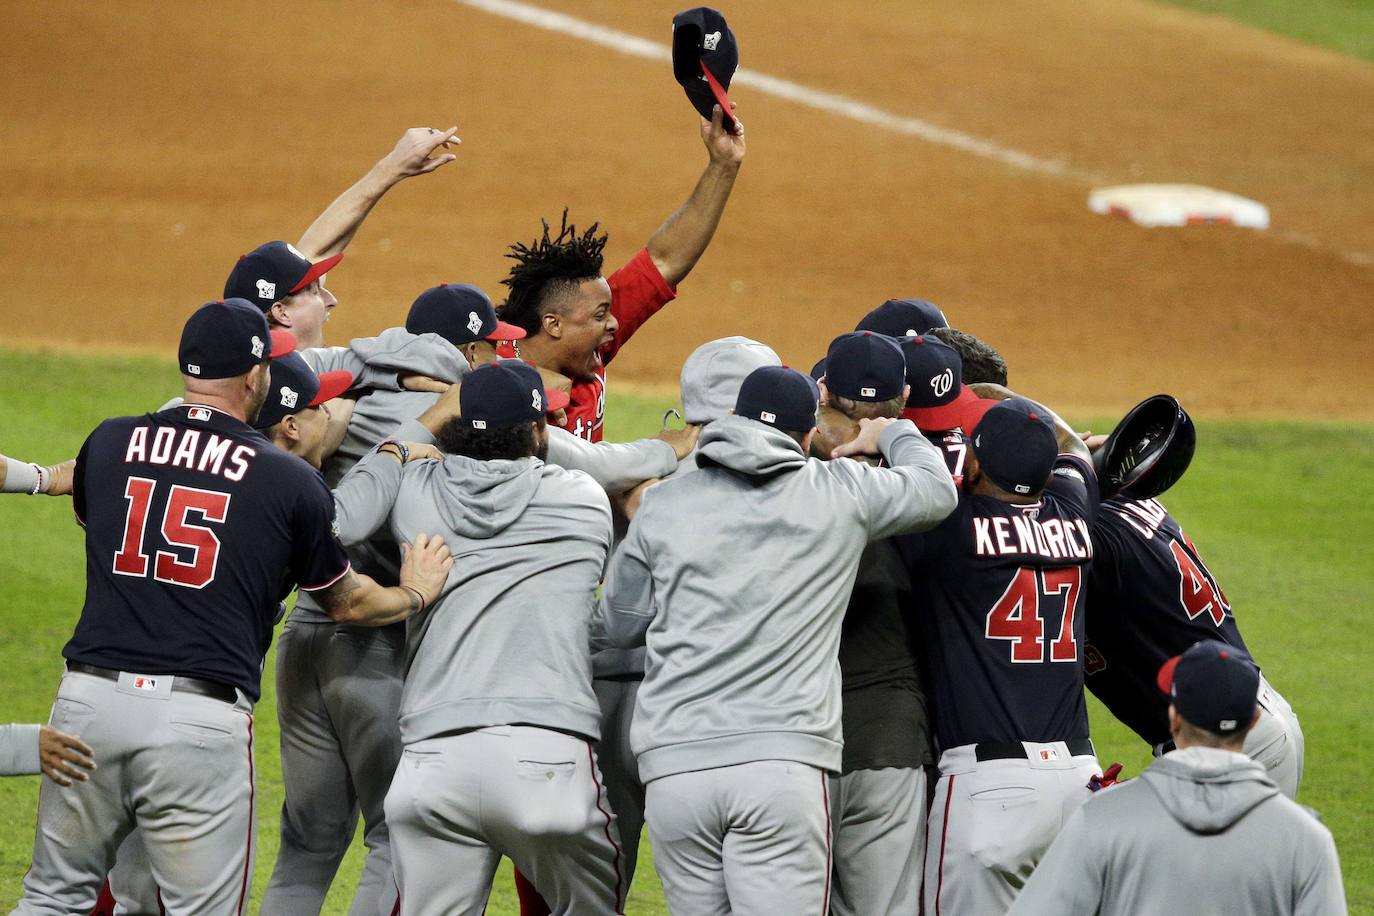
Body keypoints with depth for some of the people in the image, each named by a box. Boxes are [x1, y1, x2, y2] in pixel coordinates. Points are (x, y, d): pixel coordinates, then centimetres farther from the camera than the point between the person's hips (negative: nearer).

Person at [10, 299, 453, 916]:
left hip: (89, 699, 3)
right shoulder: (290, 480, 2)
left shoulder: (109, 443, 9)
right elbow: (345, 601, 16)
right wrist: (415, 594, 37)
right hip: (201, 722, -3)